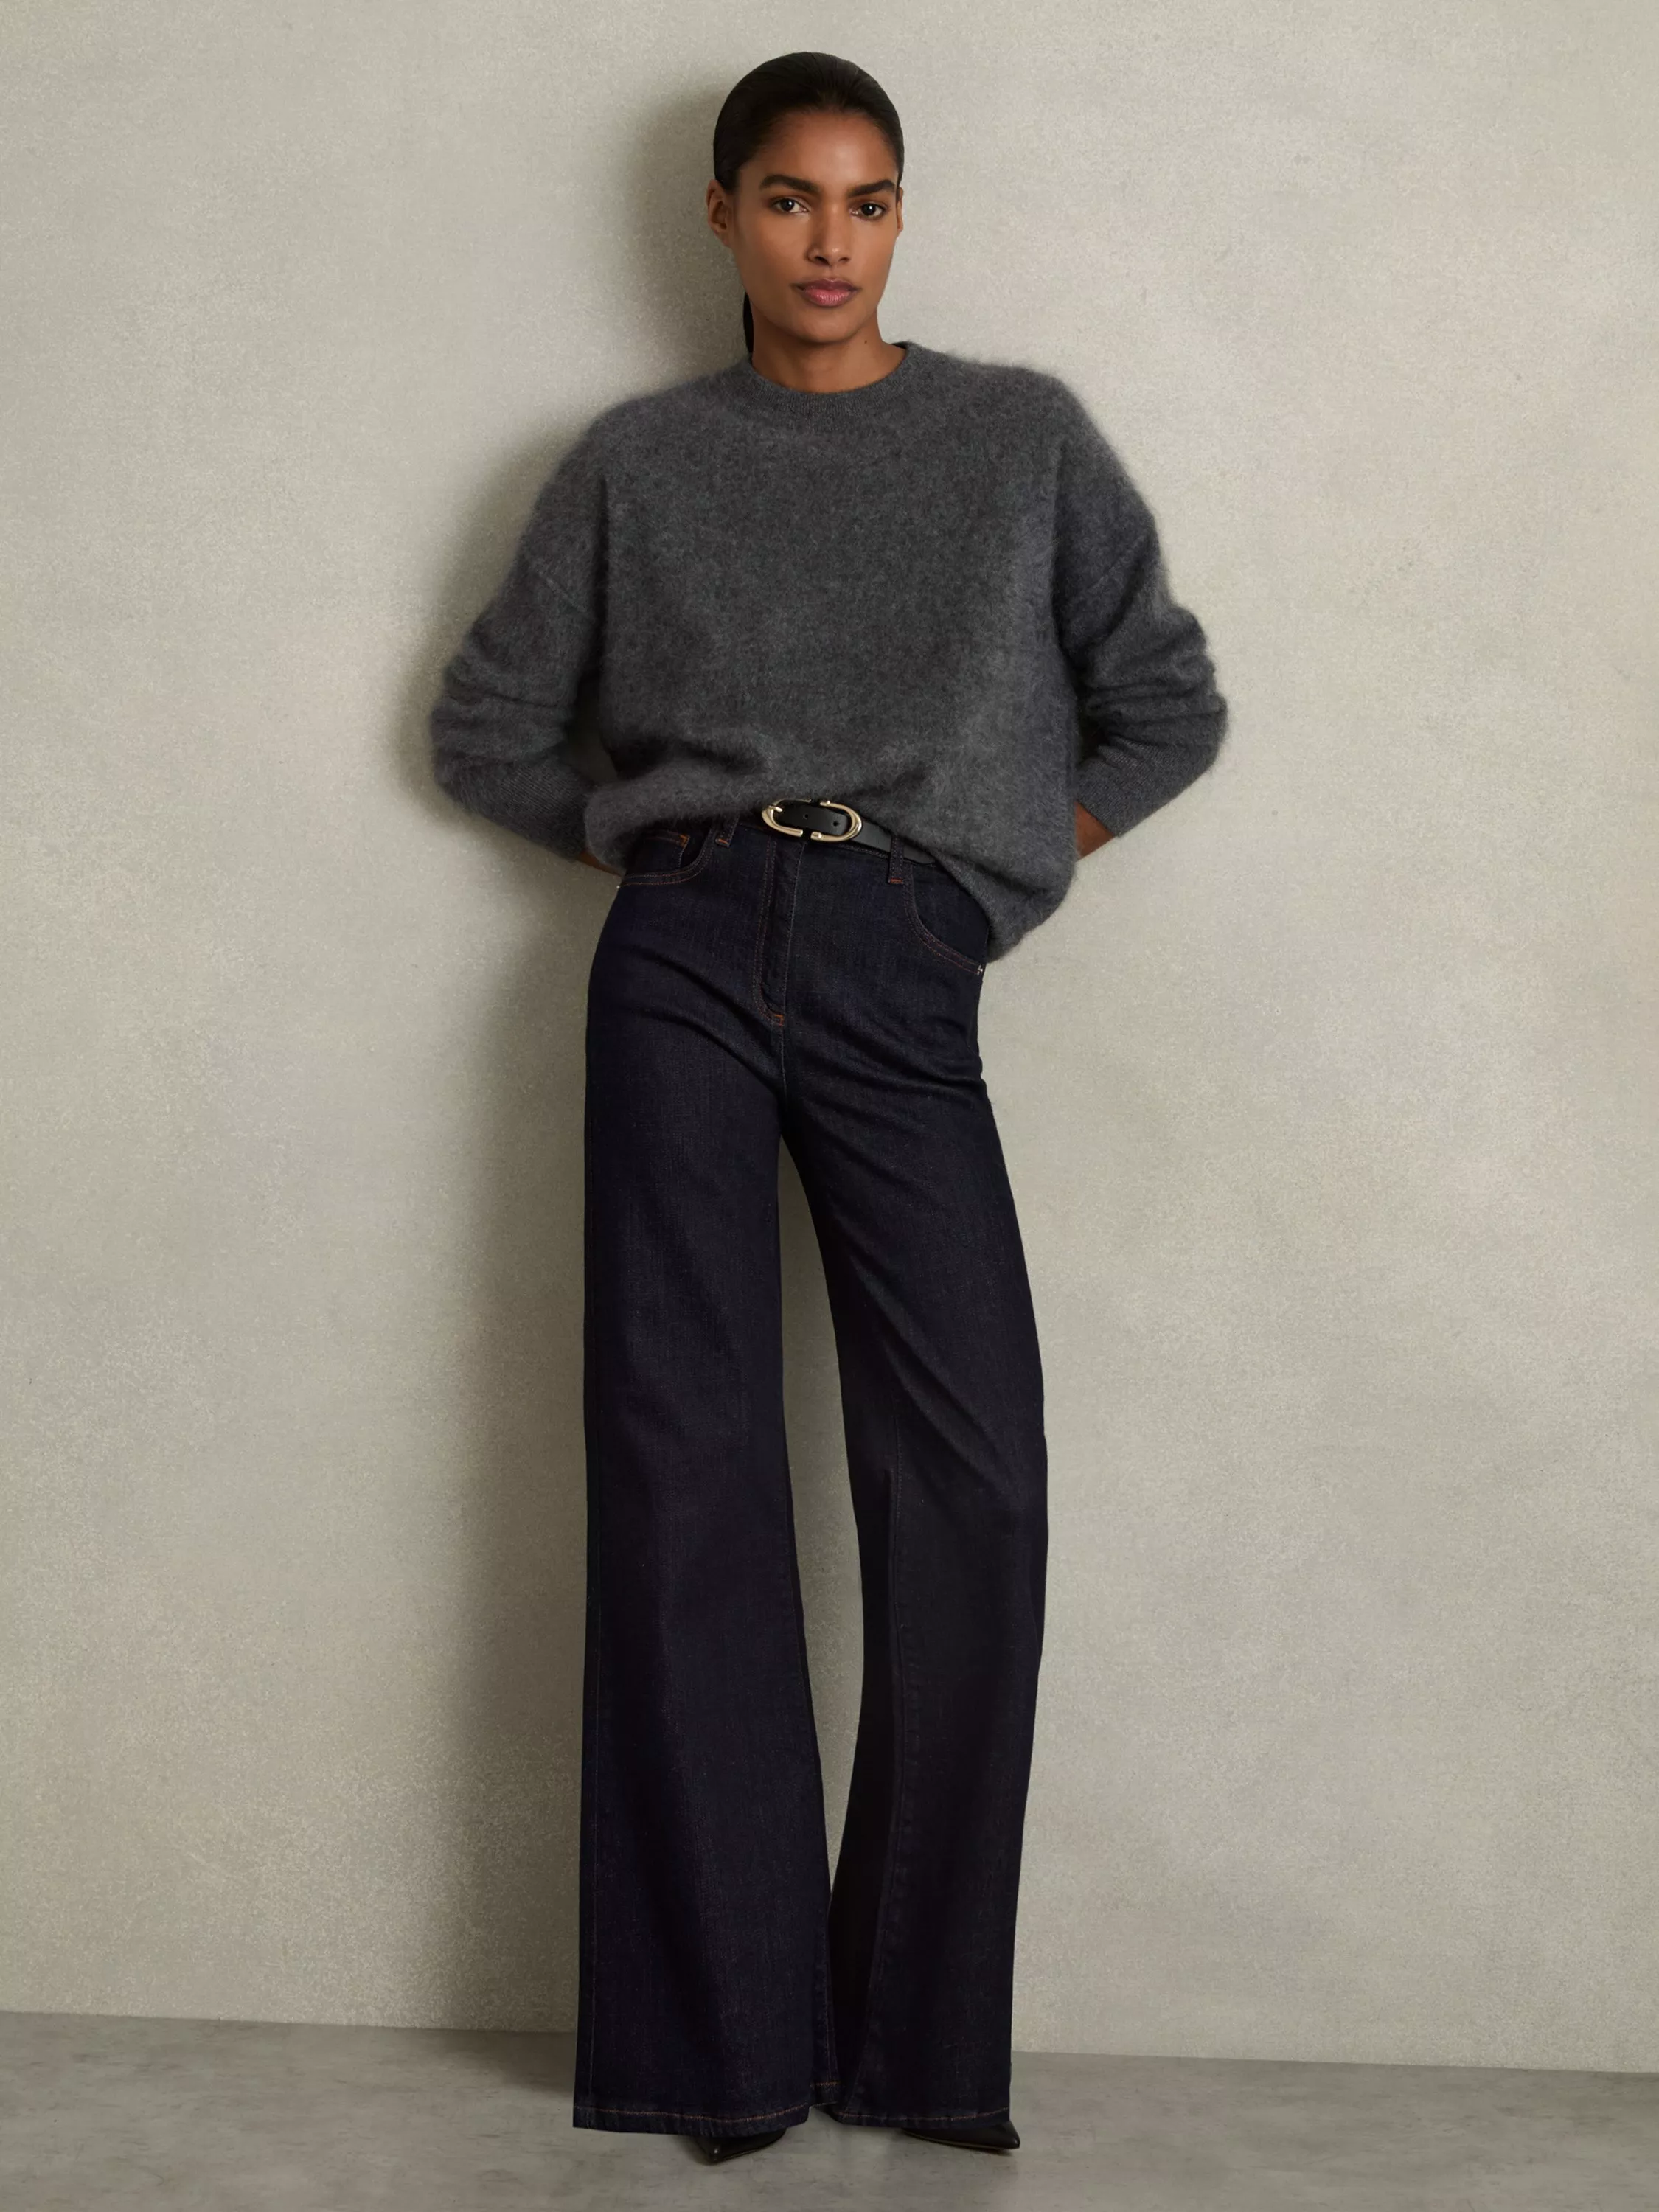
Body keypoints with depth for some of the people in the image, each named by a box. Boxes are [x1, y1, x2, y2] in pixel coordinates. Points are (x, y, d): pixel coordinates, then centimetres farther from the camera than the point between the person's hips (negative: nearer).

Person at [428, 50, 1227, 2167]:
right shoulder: (638, 460, 12)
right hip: (685, 962, 0)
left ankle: (918, 2023, 2)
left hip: (903, 980, 0)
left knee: (973, 1480, -10)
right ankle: (719, 2029, 2)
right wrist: (667, 843, 10)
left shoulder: (1025, 437, 13)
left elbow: (1169, 707, 16)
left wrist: (1020, 849, 9)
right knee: (681, 1463, -5)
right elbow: (485, 724, 17)